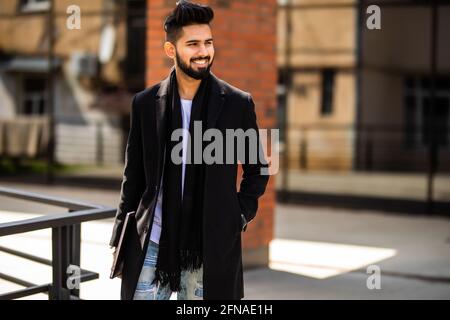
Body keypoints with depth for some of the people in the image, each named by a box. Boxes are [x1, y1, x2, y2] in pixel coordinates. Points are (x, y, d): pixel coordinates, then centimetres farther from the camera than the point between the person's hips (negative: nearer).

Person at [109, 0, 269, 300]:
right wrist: (120, 241, 7)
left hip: (209, 249, -1)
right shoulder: (146, 103, 2)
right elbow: (134, 177, 8)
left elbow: (257, 168, 10)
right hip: (152, 245, 1)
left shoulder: (238, 103, -2)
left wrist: (241, 215, 0)